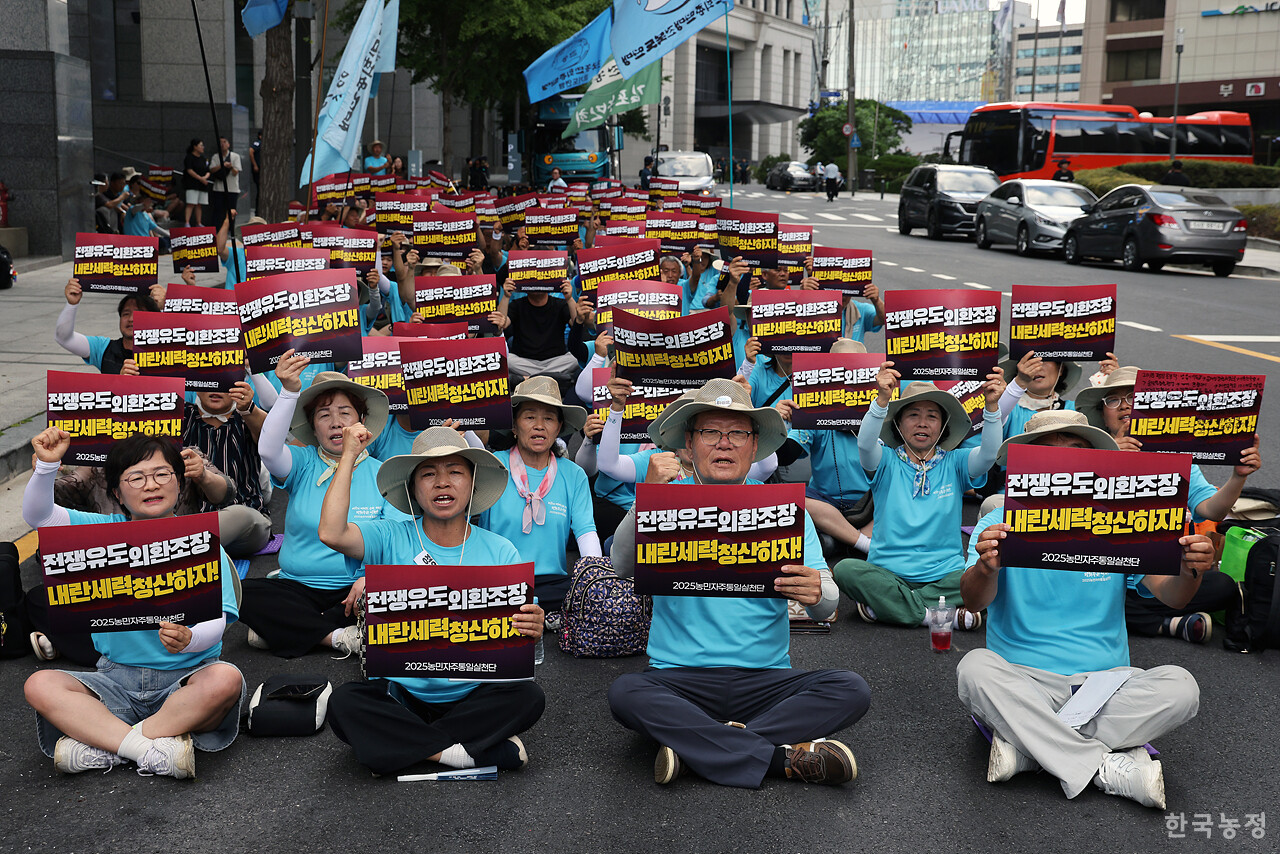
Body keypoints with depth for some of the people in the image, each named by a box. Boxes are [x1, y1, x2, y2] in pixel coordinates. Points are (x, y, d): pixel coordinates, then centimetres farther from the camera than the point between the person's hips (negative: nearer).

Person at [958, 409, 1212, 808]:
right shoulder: (1000, 524, -1)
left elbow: (1170, 596, -3)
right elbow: (973, 601, -17)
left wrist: (1189, 571, -28)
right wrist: (986, 568, -41)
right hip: (1023, 682, -2)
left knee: (1180, 686, -25)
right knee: (975, 669, -32)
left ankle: (1025, 748, -24)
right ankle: (1112, 770, -27)